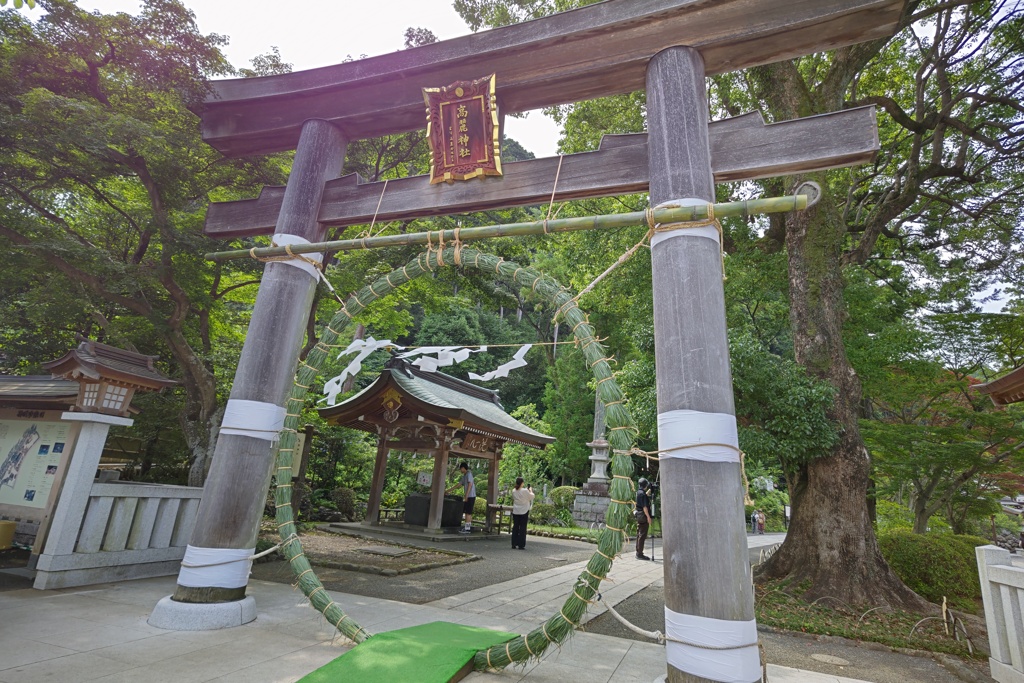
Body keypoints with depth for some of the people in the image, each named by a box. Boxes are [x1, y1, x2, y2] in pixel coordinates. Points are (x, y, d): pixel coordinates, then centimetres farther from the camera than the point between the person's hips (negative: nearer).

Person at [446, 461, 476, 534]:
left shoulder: (469, 474, -9)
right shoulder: (464, 476, 18)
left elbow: (470, 485, -17)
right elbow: (458, 485, 23)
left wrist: (466, 495, -20)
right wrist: (448, 490, 24)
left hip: (470, 496, -9)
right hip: (467, 497, 9)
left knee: (468, 512, -7)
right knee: (466, 512, 10)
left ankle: (467, 528, -4)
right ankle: (469, 526, 14)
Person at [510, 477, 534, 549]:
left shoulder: (513, 491, -3)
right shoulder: (525, 491, -17)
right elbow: (531, 496, -3)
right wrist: (531, 490, 16)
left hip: (515, 511, 4)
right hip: (524, 511, -4)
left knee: (515, 527, 10)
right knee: (522, 528, 3)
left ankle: (514, 544, 13)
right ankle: (521, 545, 5)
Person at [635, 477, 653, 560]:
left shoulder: (638, 492, 11)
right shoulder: (642, 494, -17)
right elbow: (644, 506, -21)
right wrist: (648, 516, -19)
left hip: (639, 516, 10)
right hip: (643, 516, -10)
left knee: (639, 535, 14)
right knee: (642, 535, -6)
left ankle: (638, 553, 20)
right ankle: (640, 554, -4)